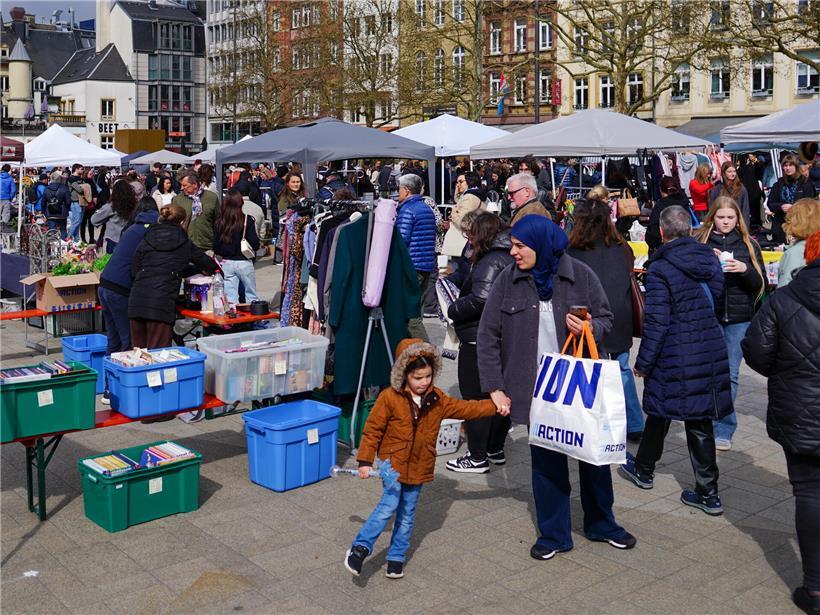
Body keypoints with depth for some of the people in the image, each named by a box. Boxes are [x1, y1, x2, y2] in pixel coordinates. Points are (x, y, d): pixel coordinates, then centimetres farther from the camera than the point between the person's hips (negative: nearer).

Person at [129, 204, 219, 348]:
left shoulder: (146, 241, 16)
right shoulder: (185, 245, 12)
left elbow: (134, 270, 14)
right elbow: (210, 266, 23)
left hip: (137, 299, 3)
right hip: (163, 302, -3)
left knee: (138, 352, 10)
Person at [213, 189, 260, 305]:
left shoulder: (219, 223, -3)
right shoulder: (248, 220, -11)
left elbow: (216, 247, -1)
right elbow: (254, 244, -12)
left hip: (226, 263, 2)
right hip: (244, 262, -2)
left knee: (230, 299, 6)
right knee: (251, 296, 13)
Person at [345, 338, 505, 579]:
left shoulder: (436, 399, 3)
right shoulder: (389, 398, -12)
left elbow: (464, 408, 11)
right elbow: (372, 429, -8)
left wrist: (494, 405, 5)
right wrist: (365, 461, -10)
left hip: (419, 467, 5)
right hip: (393, 462, -5)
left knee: (407, 514, 11)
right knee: (389, 505, -18)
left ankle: (396, 557, 23)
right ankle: (360, 547, -11)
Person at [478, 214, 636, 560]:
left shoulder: (580, 275, -6)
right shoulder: (508, 281, -4)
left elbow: (606, 319, 4)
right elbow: (488, 337, -1)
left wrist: (590, 328, -19)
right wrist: (495, 387, -6)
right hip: (537, 388, 0)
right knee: (545, 460, 7)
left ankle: (601, 523, 32)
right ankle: (554, 533, 23)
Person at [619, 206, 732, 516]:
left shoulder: (660, 269, -16)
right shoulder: (710, 258, 3)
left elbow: (656, 322, -16)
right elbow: (716, 299, 14)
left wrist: (643, 362, -8)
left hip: (675, 357, -5)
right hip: (711, 353, 5)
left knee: (660, 412, 14)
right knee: (699, 420, 10)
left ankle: (644, 470, 34)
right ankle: (708, 493, 12)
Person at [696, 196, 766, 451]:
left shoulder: (749, 244, 6)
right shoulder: (700, 242, 2)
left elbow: (761, 283, 6)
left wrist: (745, 269, -13)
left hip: (739, 318, 1)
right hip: (708, 315, -1)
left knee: (731, 374, 3)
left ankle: (723, 430, 10)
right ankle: (720, 426, 13)